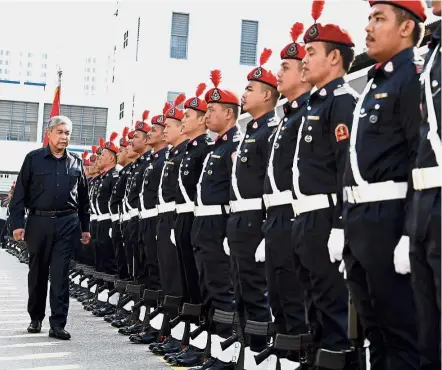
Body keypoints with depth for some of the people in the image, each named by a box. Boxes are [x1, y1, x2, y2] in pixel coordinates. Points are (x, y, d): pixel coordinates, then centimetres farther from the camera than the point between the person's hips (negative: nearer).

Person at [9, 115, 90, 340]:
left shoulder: (76, 162, 8)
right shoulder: (33, 158, 1)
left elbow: (83, 198, 13)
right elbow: (20, 193, -1)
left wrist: (85, 227, 12)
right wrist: (17, 223, -8)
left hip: (67, 223, 1)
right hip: (38, 221, 0)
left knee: (60, 274, -3)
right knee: (37, 272, 11)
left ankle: (58, 324, -1)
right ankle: (36, 318, 26)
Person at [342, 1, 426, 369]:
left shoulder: (414, 76, -8)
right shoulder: (374, 84, 20)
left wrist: (411, 233, -22)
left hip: (388, 218, -9)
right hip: (359, 217, 9)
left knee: (400, 325, -2)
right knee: (372, 323, 15)